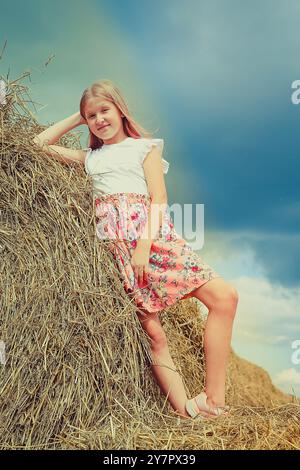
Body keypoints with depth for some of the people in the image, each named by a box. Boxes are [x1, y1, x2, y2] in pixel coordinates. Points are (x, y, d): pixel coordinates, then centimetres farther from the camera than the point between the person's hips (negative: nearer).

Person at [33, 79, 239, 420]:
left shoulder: (145, 147, 17)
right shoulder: (89, 158, 26)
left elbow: (158, 197, 3)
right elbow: (41, 144, 26)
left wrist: (144, 245, -11)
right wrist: (77, 119, 26)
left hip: (152, 236, -1)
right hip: (116, 244, 1)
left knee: (225, 297, -15)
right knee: (152, 333, -8)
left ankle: (213, 401, -8)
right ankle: (186, 412, -1)